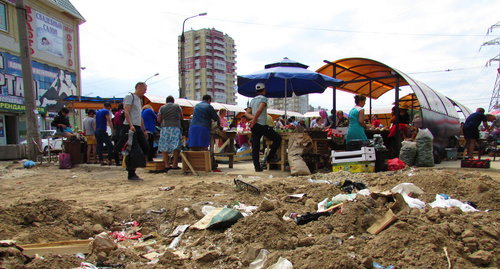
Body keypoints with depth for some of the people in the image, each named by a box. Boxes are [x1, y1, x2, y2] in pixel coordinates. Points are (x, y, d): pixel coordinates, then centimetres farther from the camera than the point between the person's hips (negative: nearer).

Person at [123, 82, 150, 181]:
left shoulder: (138, 100, 24)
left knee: (146, 148, 2)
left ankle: (131, 166, 14)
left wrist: (144, 130, 25)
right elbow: (126, 111, -17)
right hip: (131, 127, -9)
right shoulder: (129, 96, -3)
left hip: (138, 128, 9)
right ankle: (131, 174, 1)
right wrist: (131, 125, -29)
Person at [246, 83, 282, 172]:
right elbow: (259, 110, -22)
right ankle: (270, 157, 10)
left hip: (254, 126, 8)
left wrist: (253, 117, -4)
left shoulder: (252, 100, 16)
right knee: (278, 139, 7)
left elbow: (247, 113, 13)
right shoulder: (263, 98, -6)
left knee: (255, 146, 5)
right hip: (262, 125, -8)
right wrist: (254, 121, -17)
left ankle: (257, 166, 3)